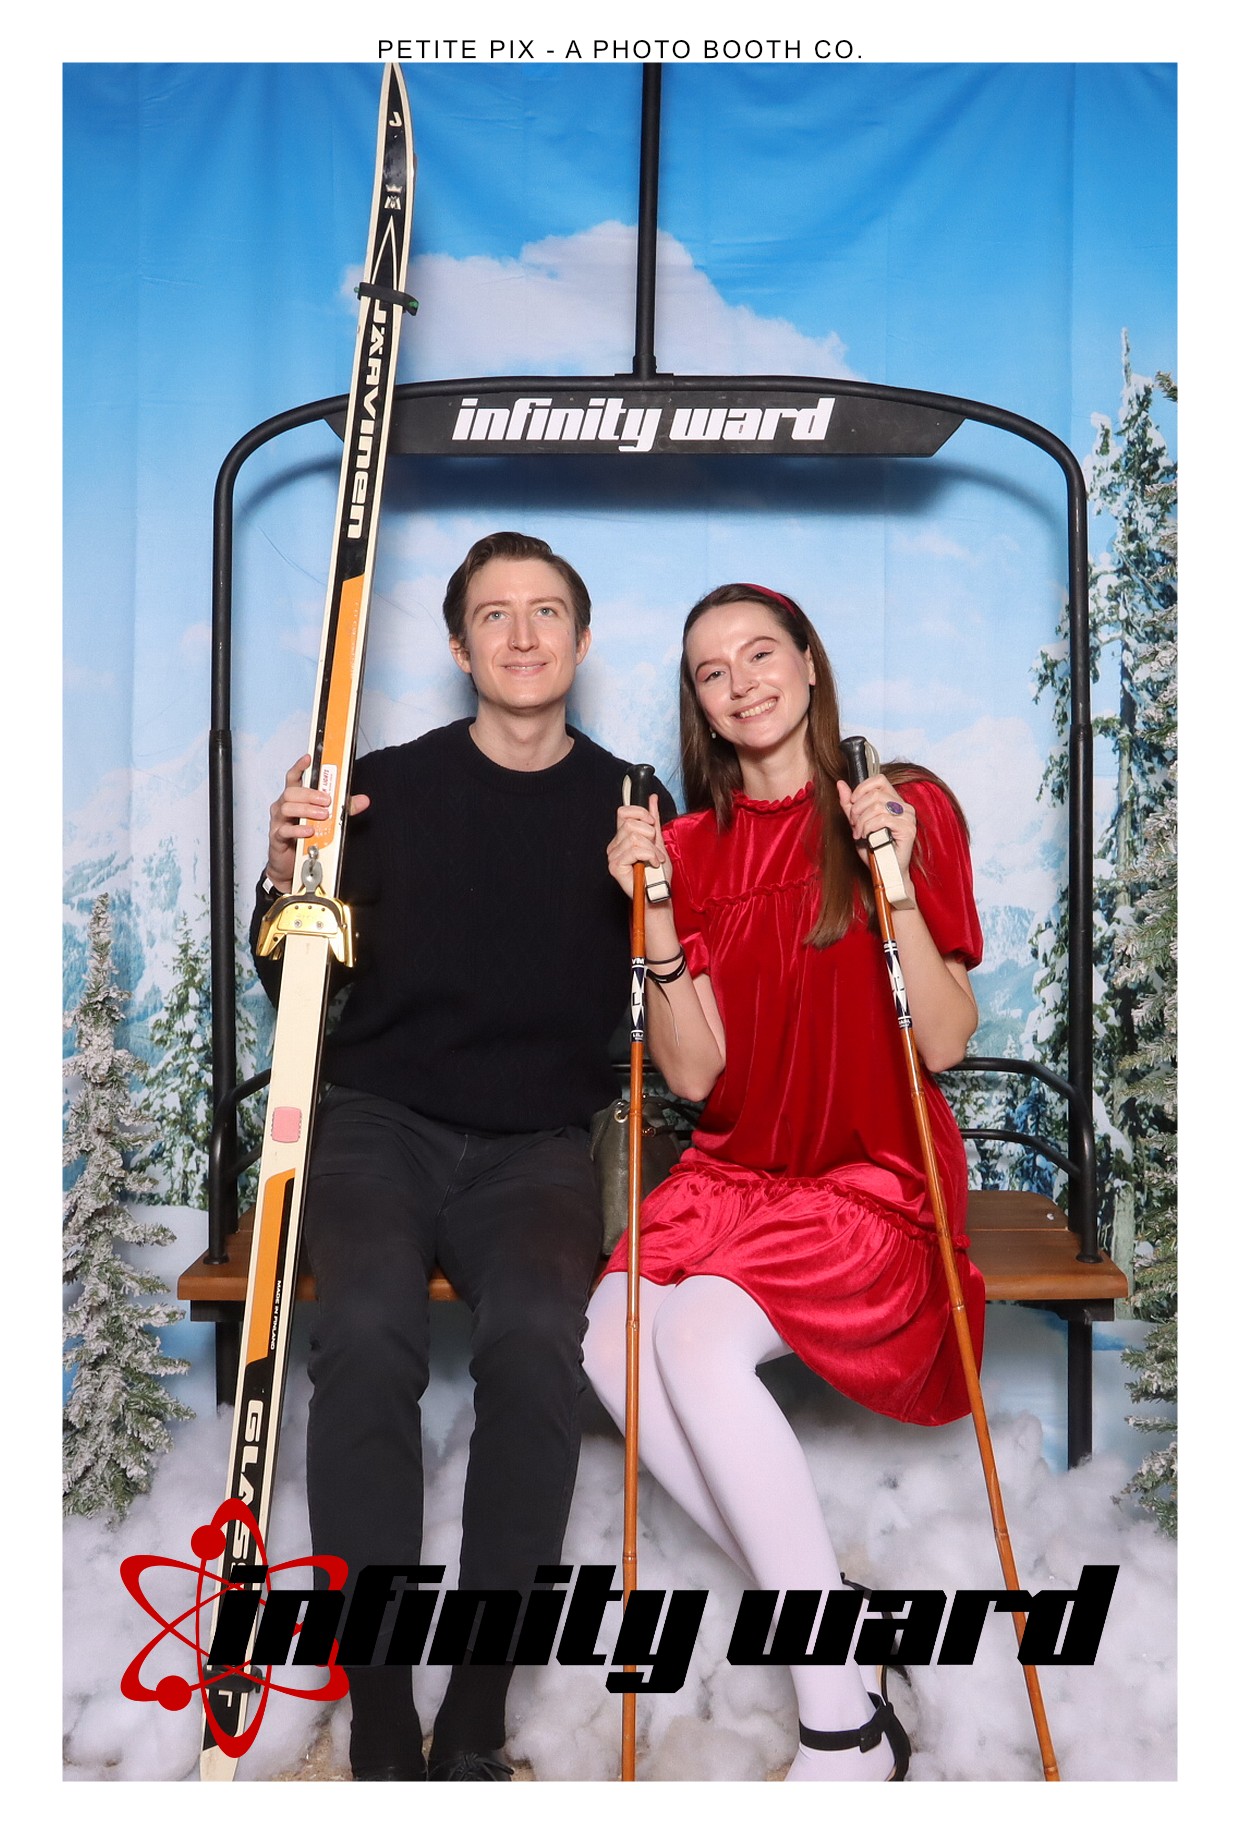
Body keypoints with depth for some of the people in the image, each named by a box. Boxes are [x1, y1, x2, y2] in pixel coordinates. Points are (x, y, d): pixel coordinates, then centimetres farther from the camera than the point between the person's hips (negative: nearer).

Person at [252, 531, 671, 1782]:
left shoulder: (632, 807, 8)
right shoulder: (387, 787, 7)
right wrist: (286, 877, -10)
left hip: (537, 1145, 0)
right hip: (382, 1125, 0)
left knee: (535, 1331, -31)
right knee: (368, 1326, -30)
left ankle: (474, 1724, -20)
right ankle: (380, 1725, -20)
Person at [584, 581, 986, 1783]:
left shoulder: (906, 806, -3)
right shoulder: (692, 844, 6)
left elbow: (944, 1043, -10)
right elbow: (695, 1074, -3)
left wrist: (893, 880, -20)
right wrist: (656, 915, -14)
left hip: (872, 1177, -4)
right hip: (734, 1169, 5)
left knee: (697, 1332, -28)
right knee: (611, 1338, -21)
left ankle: (845, 1725, -14)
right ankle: (817, 1601, -1)